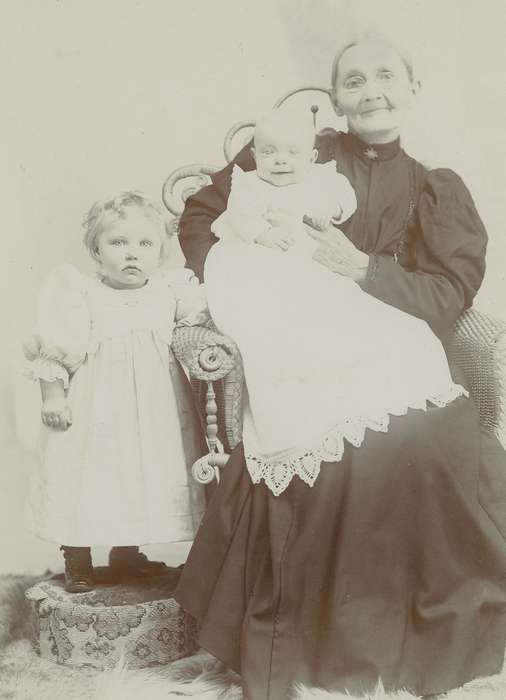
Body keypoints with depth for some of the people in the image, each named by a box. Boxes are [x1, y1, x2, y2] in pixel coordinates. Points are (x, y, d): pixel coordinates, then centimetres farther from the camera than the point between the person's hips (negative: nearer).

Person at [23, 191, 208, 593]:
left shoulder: (172, 291, 2)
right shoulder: (79, 292, -7)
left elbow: (201, 328, 9)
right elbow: (56, 348, -6)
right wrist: (52, 395, -9)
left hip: (154, 411, 3)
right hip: (94, 409, -3)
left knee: (145, 479, 12)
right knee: (84, 482, 3)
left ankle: (127, 554, 35)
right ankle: (78, 564, 23)